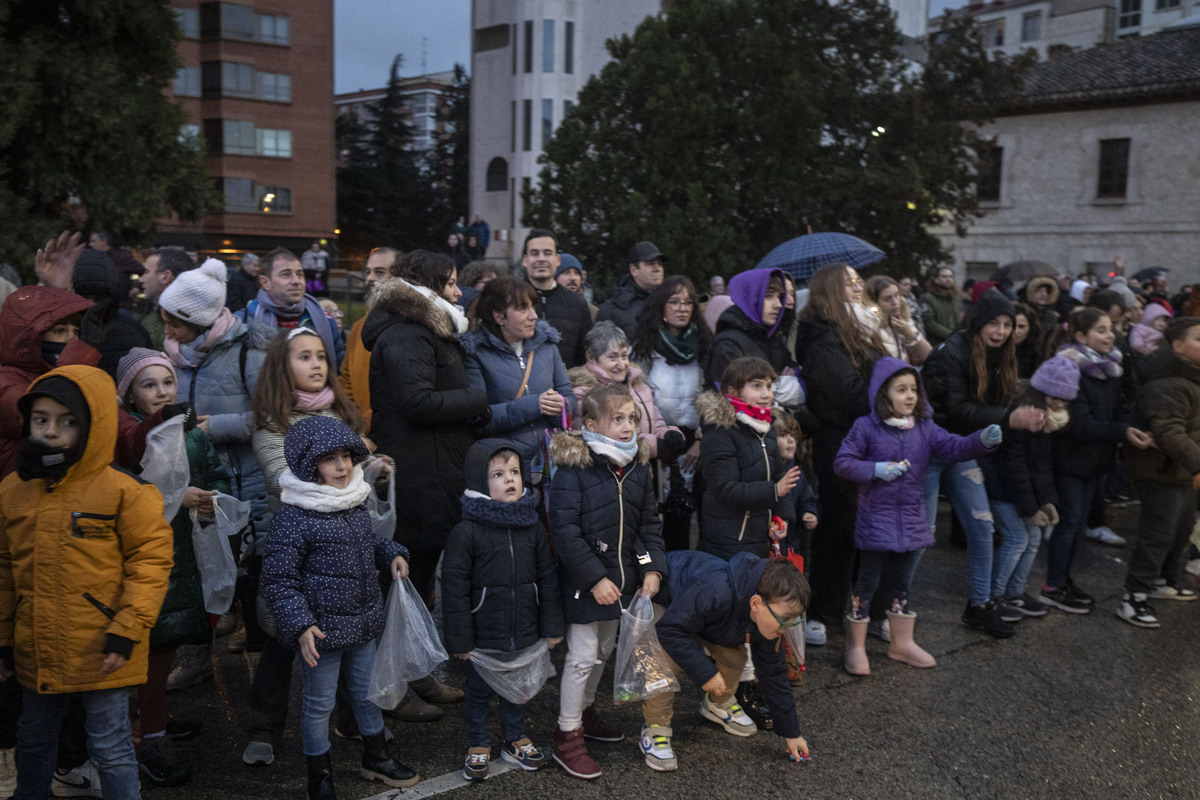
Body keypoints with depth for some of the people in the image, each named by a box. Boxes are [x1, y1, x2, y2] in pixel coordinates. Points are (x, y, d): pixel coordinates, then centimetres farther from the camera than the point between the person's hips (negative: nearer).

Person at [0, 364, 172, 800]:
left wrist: (127, 632, -15)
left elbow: (150, 561, -12)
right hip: (35, 655, 6)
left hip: (101, 654, -5)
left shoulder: (124, 492, -13)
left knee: (111, 750, 6)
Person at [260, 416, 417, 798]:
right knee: (319, 703, 10)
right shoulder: (293, 517, -20)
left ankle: (376, 757, 43)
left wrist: (393, 554, 4)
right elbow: (279, 580, -17)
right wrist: (300, 625, -24)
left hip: (363, 623, 7)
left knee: (368, 692, 22)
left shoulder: (356, 504, 3)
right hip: (321, 629, -7)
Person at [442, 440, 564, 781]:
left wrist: (551, 627, 5)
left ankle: (515, 739, 41)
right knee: (479, 692, 13)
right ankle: (478, 746, 34)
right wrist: (459, 639, -10)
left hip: (524, 635, 4)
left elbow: (548, 579, 5)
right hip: (483, 637, -3)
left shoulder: (533, 527, -1)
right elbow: (454, 589, -11)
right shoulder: (466, 532, -14)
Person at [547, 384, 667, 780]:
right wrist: (594, 578, -21)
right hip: (585, 581, -7)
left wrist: (653, 569, -2)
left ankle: (585, 710, 42)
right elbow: (564, 529, -20)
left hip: (622, 577, 7)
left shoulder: (638, 468, 3)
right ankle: (567, 738, 14)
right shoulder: (574, 469, -18)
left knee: (603, 651, 21)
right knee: (582, 655, 0)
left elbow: (650, 522, 9)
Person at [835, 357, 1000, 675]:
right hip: (876, 520, -5)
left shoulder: (925, 428, 4)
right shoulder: (866, 427, -9)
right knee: (868, 582, 5)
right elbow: (842, 463, -9)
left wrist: (982, 440, -26)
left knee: (902, 583, 18)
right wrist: (875, 469, -22)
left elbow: (954, 447, -7)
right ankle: (856, 645, 20)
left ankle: (901, 643, 34)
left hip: (912, 522, 5)